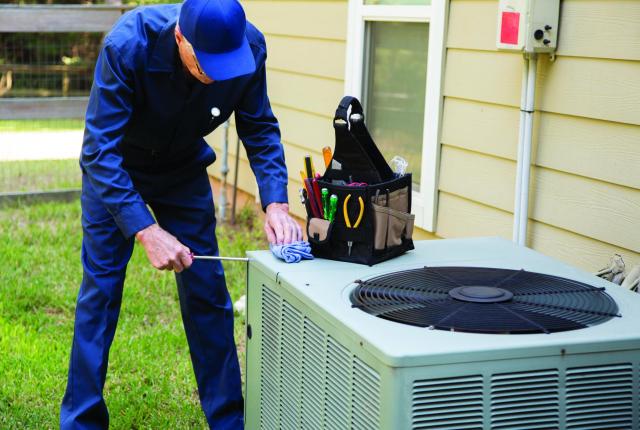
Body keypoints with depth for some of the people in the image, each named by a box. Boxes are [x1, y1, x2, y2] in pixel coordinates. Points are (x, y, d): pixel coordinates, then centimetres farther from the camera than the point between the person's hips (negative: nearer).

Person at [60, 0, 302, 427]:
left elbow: (260, 129, -13)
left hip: (184, 169, 3)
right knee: (100, 290, -2)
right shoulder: (127, 45, -36)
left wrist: (276, 204, -28)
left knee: (207, 291, 2)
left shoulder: (249, 46, -26)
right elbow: (100, 150, -36)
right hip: (115, 170, -2)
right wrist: (146, 230, -43)